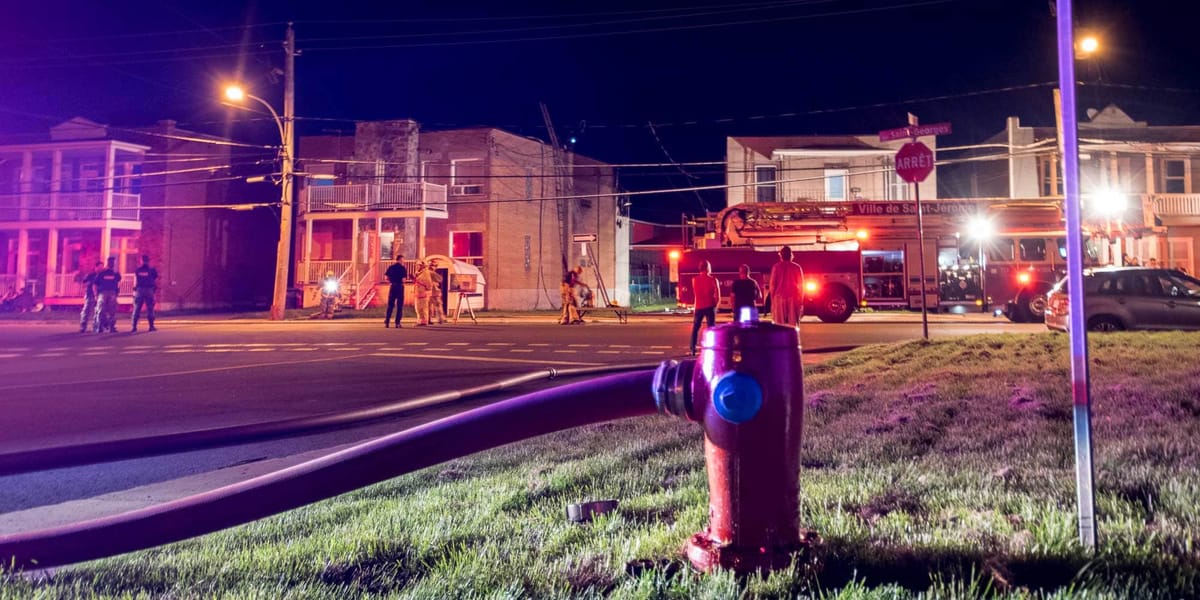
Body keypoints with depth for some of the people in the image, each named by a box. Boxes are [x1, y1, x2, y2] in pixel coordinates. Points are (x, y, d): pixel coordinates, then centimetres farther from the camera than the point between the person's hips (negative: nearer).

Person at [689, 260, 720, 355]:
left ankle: (692, 349, 9)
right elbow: (718, 297, -4)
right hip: (710, 307, -2)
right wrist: (715, 306, 9)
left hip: (699, 307, 2)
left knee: (695, 328, 13)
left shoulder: (694, 279, 0)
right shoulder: (713, 280, -7)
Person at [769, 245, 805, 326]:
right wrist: (801, 301, 13)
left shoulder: (776, 267, 2)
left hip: (779, 297, -1)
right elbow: (801, 285, 7)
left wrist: (772, 299, 5)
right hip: (794, 298, 1)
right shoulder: (797, 267, 5)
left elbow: (772, 284, -1)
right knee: (793, 325, 0)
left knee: (779, 325, 0)